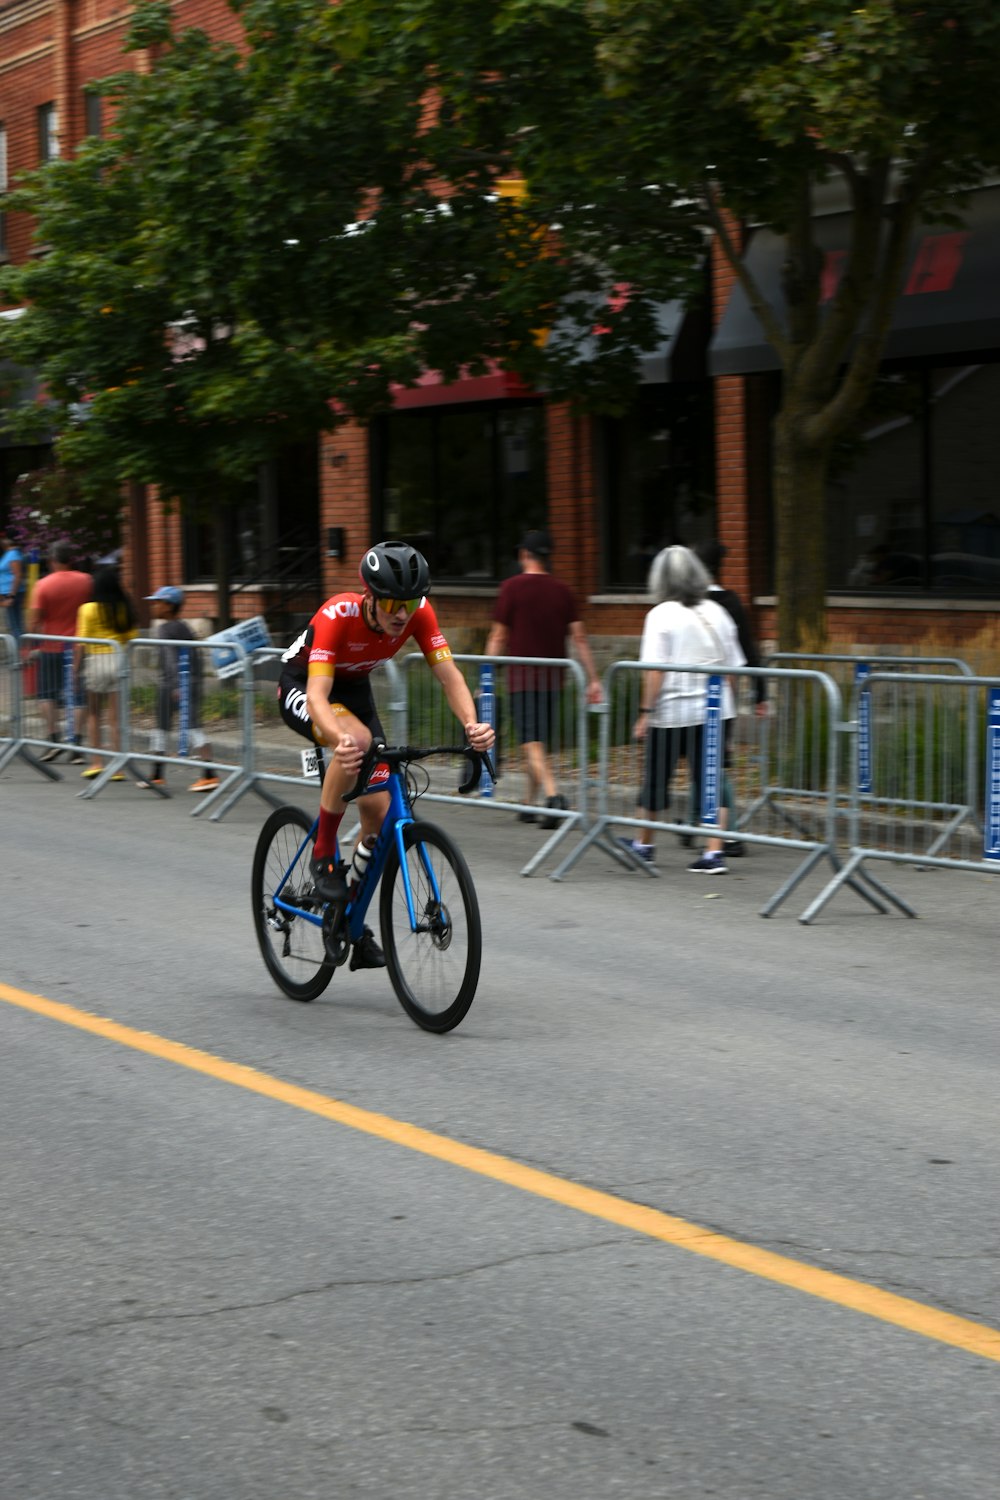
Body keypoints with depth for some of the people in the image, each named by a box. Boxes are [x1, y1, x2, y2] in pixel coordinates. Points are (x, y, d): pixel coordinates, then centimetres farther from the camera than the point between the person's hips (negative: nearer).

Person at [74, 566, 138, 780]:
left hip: (96, 660, -2)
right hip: (119, 660, 2)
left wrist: (76, 669, -3)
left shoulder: (88, 609, -7)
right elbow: (131, 638, 3)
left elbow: (81, 643, -8)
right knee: (114, 717, 5)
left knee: (93, 714, 14)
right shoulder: (126, 609, 2)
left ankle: (95, 761, 9)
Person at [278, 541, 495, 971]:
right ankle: (323, 856, -20)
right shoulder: (337, 616, -37)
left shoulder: (418, 613, -24)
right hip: (302, 686, -5)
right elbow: (318, 695, -45)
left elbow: (449, 675, -26)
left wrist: (471, 724, -46)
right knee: (356, 741, -38)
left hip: (354, 688, 5)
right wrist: (339, 740, -65)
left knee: (379, 811, -5)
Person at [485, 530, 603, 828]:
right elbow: (579, 637, 2)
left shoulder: (512, 587, -5)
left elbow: (498, 638, -5)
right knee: (542, 741, 14)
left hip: (522, 674, -4)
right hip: (553, 675, 5)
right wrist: (593, 679, 4)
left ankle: (552, 794, -29)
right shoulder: (563, 590, 7)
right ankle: (530, 804, 22)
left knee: (531, 742, -8)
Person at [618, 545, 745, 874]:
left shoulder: (661, 615, -9)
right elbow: (732, 666, 9)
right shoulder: (717, 613, 5)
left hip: (671, 711, -4)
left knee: (656, 778, 11)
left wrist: (645, 711, -11)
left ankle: (643, 844, 27)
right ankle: (714, 853, -3)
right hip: (715, 710, 4)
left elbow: (655, 670, -14)